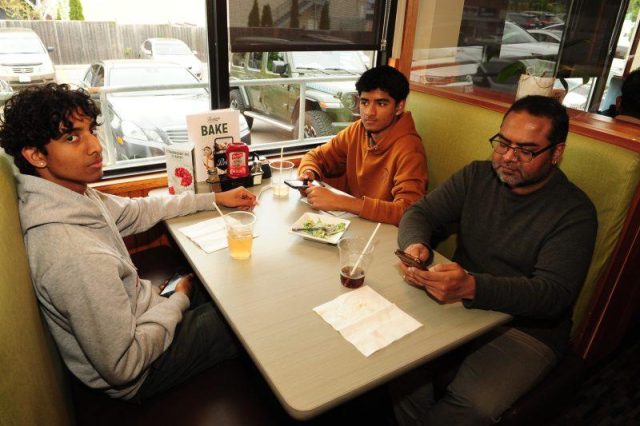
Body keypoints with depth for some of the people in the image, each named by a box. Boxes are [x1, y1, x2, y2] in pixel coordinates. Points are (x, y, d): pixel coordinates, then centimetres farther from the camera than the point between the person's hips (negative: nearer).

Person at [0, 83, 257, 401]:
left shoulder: (72, 193, -10)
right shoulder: (75, 255, -39)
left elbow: (138, 212, 6)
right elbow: (123, 368, -31)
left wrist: (216, 199, 7)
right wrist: (178, 301, -17)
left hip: (136, 311, 8)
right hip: (138, 376, -8)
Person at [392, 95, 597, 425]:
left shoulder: (574, 212, -10)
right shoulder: (476, 177, 3)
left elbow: (553, 294, -20)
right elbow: (419, 213, 3)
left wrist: (472, 287, -37)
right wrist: (415, 244, -22)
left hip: (527, 328, -3)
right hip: (457, 304, 4)